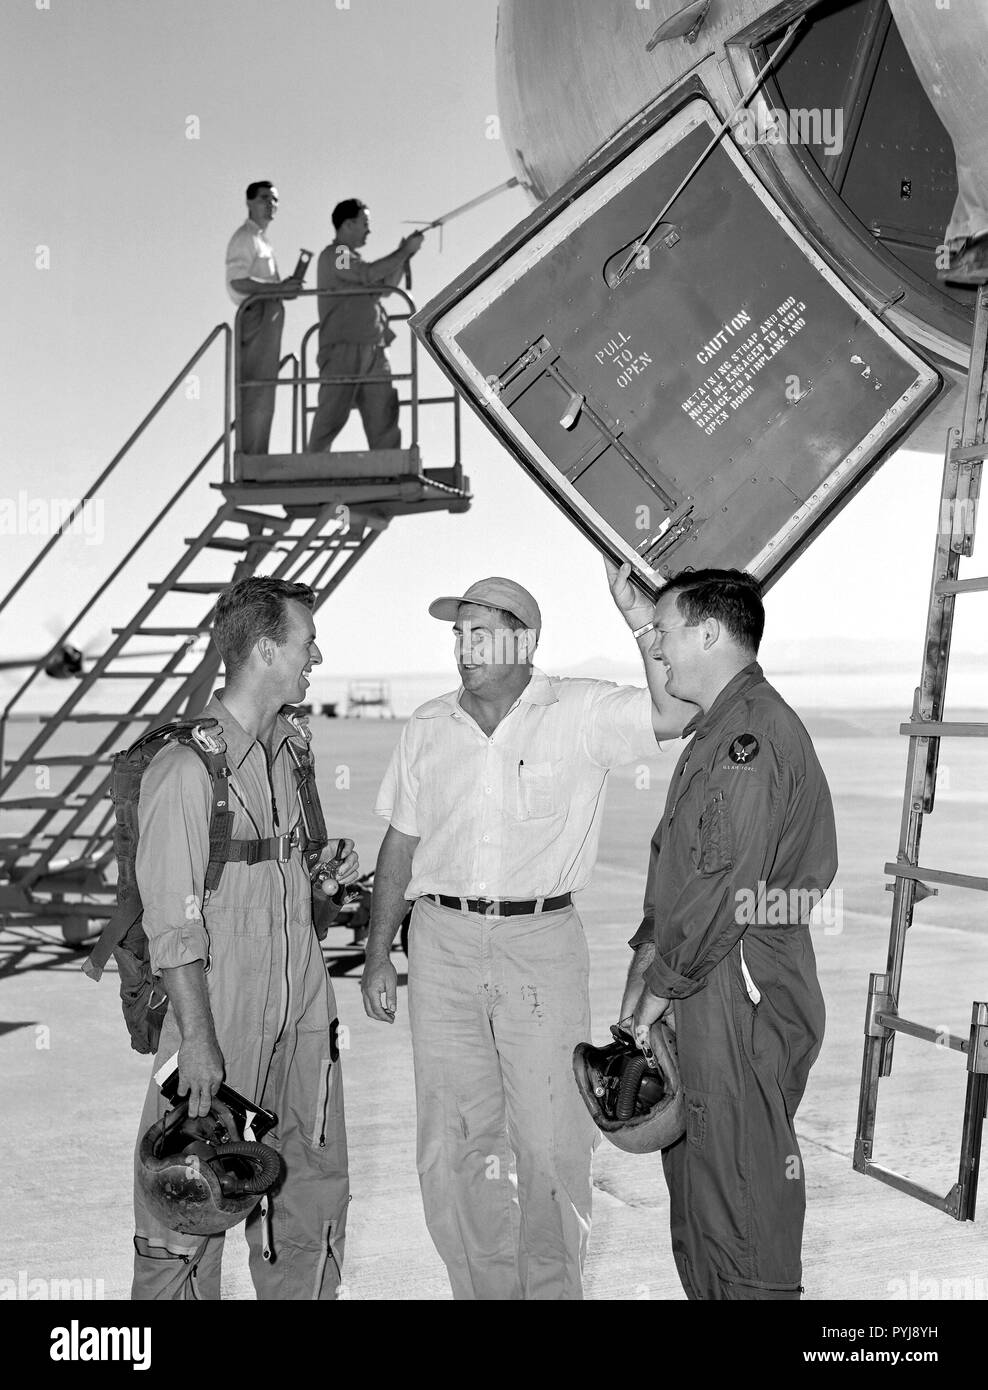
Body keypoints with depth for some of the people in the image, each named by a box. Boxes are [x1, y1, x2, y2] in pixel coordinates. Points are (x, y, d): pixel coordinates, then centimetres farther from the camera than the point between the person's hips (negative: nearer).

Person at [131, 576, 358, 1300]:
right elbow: (174, 924, -16)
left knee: (316, 1187, 14)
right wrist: (196, 1040, -18)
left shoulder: (284, 750, 11)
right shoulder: (186, 767, -15)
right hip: (220, 1018, -8)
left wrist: (325, 875, 4)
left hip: (301, 1010, 8)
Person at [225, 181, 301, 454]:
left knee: (263, 393, 8)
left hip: (269, 316, 10)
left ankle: (256, 458, 9)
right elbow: (237, 282, -18)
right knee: (256, 394, -13)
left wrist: (285, 287, 8)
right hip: (256, 316, -10)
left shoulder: (262, 239, 25)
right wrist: (279, 288, -22)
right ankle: (250, 458, -15)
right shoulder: (245, 238, -6)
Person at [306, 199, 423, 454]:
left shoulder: (353, 258, 24)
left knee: (384, 414, 1)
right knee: (332, 415, -10)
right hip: (342, 347, -8)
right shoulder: (333, 256, -3)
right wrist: (404, 251, -7)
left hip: (372, 351, 8)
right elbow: (370, 273, -16)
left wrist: (404, 255, 15)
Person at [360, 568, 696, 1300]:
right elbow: (401, 844, 13)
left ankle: (553, 1286, 21)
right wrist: (379, 953, 11)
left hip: (543, 944, -3)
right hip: (444, 943, 3)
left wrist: (639, 613, -26)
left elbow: (676, 712, -19)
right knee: (455, 1143, 8)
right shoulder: (428, 728, 7)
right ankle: (486, 1286, 24)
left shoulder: (580, 713, -4)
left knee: (553, 1143, 2)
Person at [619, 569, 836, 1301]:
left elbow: (728, 883, -21)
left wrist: (662, 983, -14)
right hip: (701, 999, 10)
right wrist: (650, 947, 8)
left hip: (740, 999, -10)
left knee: (743, 1191, -1)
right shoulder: (722, 729, 16)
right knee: (696, 1175, 19)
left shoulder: (753, 731, -17)